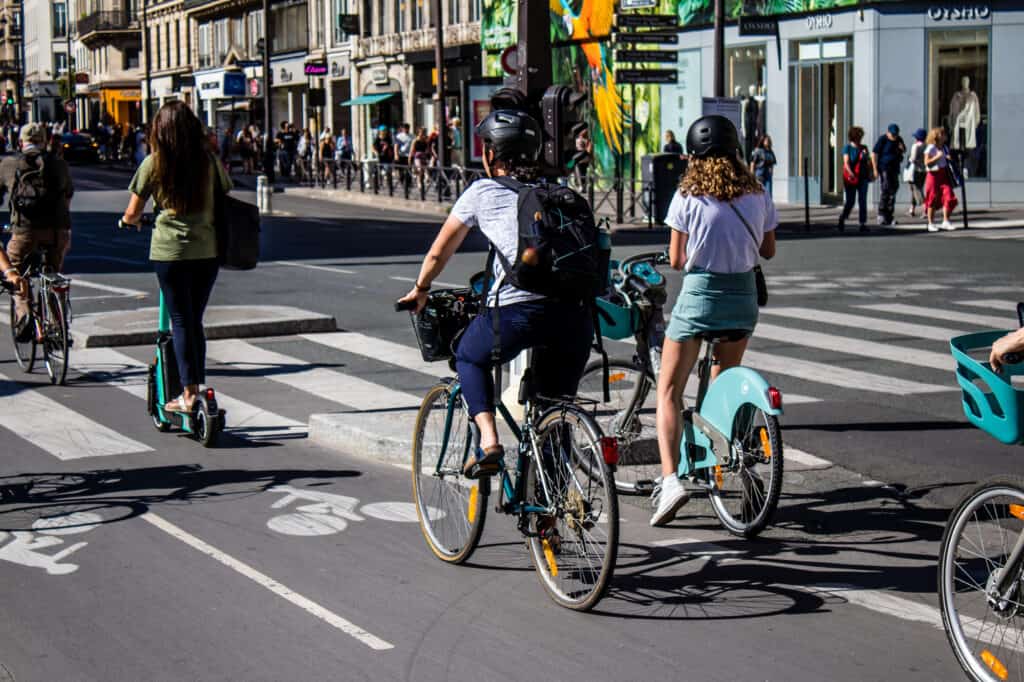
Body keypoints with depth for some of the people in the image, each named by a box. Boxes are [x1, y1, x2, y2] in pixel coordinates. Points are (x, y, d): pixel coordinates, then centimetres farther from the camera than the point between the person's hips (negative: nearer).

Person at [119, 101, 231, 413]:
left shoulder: (154, 163, -3)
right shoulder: (209, 160, 3)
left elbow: (132, 214, 1)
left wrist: (128, 221, 24)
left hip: (170, 250, -3)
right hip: (207, 250, 3)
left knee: (181, 321, 3)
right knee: (195, 321, 14)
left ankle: (188, 394, 0)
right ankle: (197, 386, 18)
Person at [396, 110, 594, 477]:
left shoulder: (482, 191, 14)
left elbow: (438, 254, 22)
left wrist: (420, 289, 41)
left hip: (518, 309, -3)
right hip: (575, 313, 3)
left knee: (469, 358, 26)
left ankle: (489, 441, 7)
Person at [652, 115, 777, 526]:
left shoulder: (688, 197, -9)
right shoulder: (757, 196, 1)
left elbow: (676, 260, -7)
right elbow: (768, 250, 11)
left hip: (699, 293, -4)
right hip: (744, 295, 4)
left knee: (669, 391, 2)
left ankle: (670, 479, -13)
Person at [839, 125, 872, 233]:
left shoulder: (863, 148, 10)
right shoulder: (847, 148, -2)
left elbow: (868, 163, 16)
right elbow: (846, 162, -12)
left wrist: (869, 175, 8)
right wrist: (851, 173, -26)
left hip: (863, 178, 4)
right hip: (851, 179, -4)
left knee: (863, 201, -2)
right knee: (850, 201, 1)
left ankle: (863, 224, -2)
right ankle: (842, 219, 26)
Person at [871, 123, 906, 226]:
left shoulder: (899, 140, 10)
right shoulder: (882, 140, -9)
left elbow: (904, 151, 24)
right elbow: (874, 154, -11)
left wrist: (902, 148, -2)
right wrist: (875, 169, -16)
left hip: (894, 169, 7)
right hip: (884, 169, -7)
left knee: (893, 191, 8)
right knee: (884, 192, -11)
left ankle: (890, 217, 15)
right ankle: (882, 217, -9)